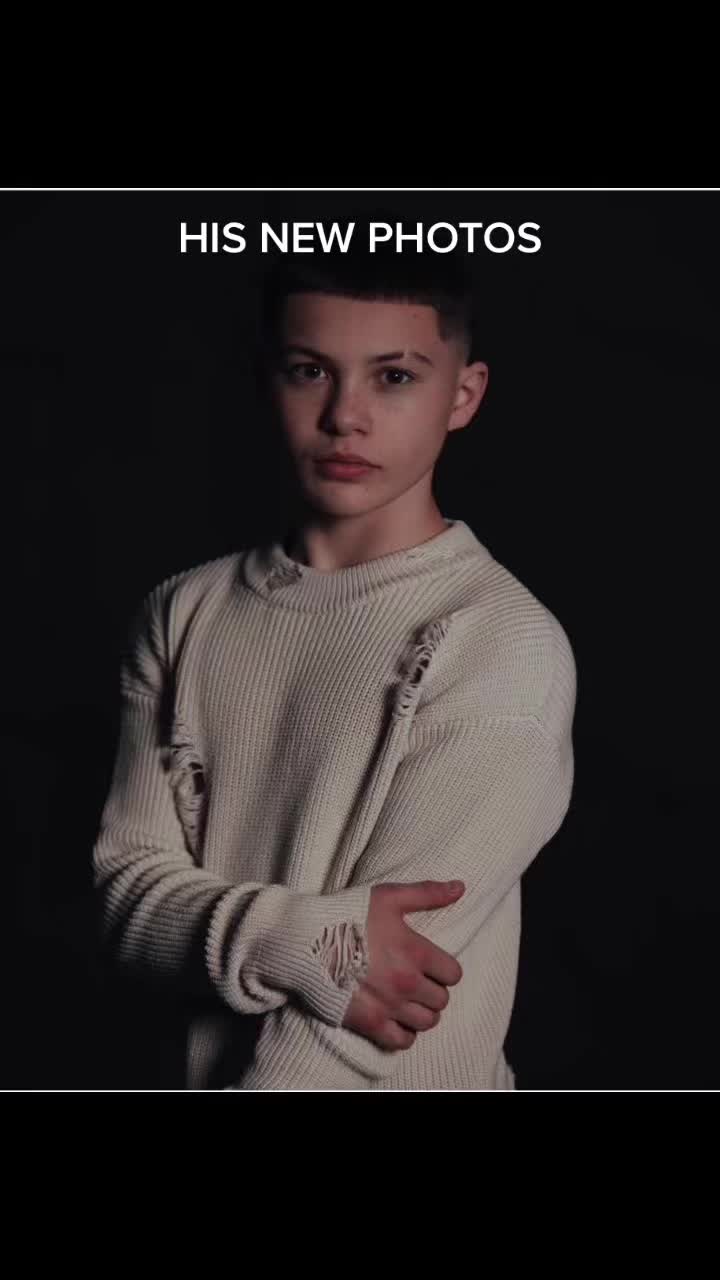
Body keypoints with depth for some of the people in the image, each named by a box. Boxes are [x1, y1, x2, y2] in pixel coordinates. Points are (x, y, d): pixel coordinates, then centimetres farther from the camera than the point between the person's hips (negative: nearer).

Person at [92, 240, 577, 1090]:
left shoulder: (506, 644, -19)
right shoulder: (183, 614, -3)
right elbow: (127, 884, -8)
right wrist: (293, 940, -24)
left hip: (409, 1076, -3)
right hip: (207, 1068, 4)